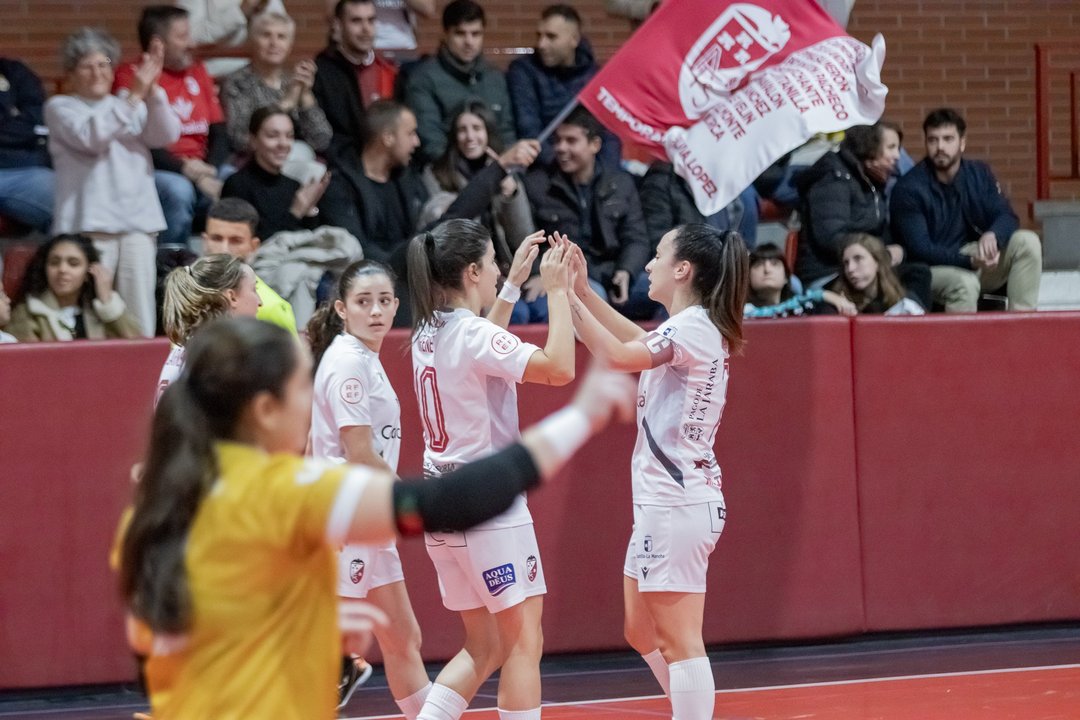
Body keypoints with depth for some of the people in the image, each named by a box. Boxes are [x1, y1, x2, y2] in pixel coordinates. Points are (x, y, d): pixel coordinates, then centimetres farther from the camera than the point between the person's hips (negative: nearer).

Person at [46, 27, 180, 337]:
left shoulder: (134, 108, 21)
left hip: (138, 220, 4)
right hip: (90, 223, -4)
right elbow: (91, 136, -11)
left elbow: (167, 135, 4)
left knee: (141, 320, -2)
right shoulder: (60, 107, 8)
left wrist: (152, 90, -11)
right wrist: (135, 95, -17)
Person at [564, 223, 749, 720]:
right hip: (663, 499, 10)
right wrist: (583, 291, 24)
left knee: (678, 641, -9)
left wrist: (568, 297, -19)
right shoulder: (689, 327, 13)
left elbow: (618, 356, -27)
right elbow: (637, 341, 32)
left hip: (677, 503, -10)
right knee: (642, 632, 18)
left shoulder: (694, 327, -15)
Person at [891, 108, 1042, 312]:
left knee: (1027, 242, -15)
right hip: (932, 269, -6)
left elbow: (1006, 217, -1)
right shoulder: (908, 188, -14)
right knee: (965, 283, -38)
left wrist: (992, 235, -28)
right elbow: (919, 249, -19)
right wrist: (970, 261, -32)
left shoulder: (979, 173, 4)